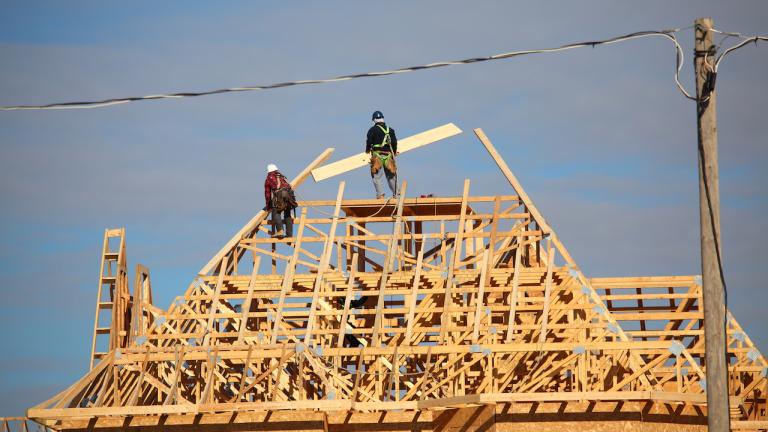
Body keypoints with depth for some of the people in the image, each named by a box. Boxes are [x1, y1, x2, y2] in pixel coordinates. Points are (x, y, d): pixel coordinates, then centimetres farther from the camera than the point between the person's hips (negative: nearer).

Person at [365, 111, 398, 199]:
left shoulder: (372, 130, -1)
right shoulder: (390, 130, 11)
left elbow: (369, 141, -3)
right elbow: (394, 142, 8)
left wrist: (367, 150, 17)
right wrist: (394, 152, 24)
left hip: (377, 155, -4)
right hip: (388, 155, 4)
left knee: (377, 176, -4)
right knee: (391, 176, 12)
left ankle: (380, 194, -15)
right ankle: (395, 193, 13)